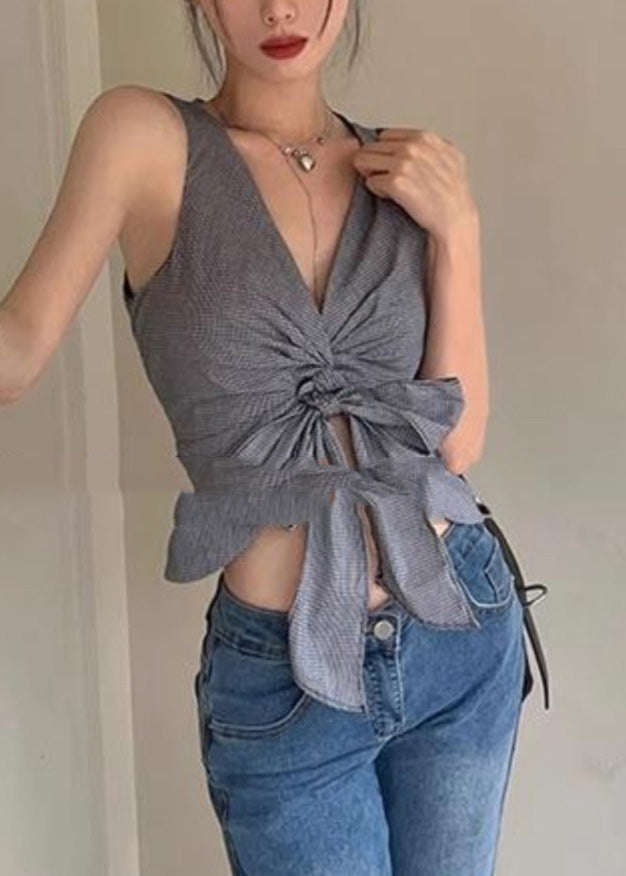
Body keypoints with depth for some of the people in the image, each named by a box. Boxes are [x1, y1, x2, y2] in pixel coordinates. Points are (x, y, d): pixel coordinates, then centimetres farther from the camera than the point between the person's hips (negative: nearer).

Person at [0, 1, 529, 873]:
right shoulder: (144, 135, -8)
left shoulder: (410, 172, 1)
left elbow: (459, 440, -4)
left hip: (465, 633, 4)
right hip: (278, 681, -3)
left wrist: (456, 229, -11)